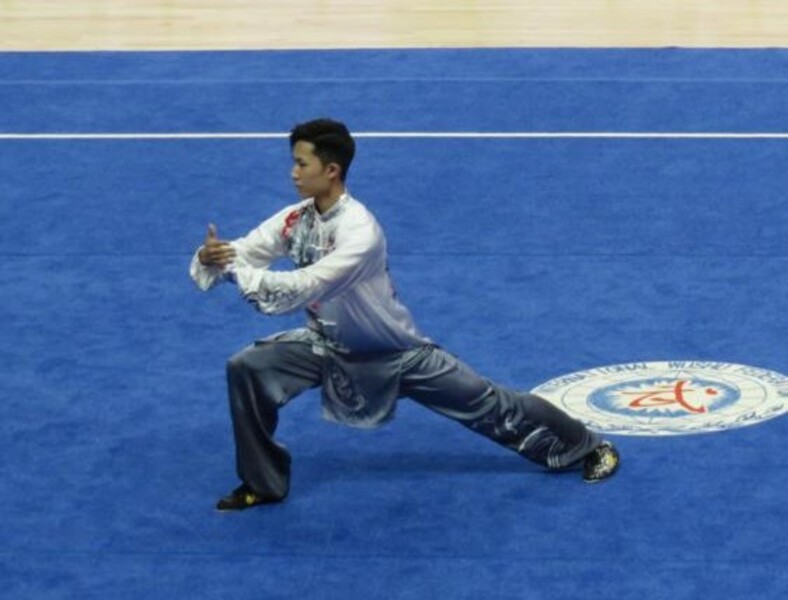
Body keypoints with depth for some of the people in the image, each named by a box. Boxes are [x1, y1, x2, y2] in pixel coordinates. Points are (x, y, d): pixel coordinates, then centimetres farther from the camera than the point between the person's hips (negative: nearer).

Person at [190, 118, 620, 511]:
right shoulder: (296, 219, -11)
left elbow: (304, 289, -40)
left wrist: (236, 268, -44)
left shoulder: (358, 231, -34)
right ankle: (262, 483, 2)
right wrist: (211, 258, -37)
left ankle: (587, 447, 20)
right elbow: (241, 254, -15)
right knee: (247, 371, -13)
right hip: (329, 346, 6)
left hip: (395, 352, -6)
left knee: (488, 405, 1)